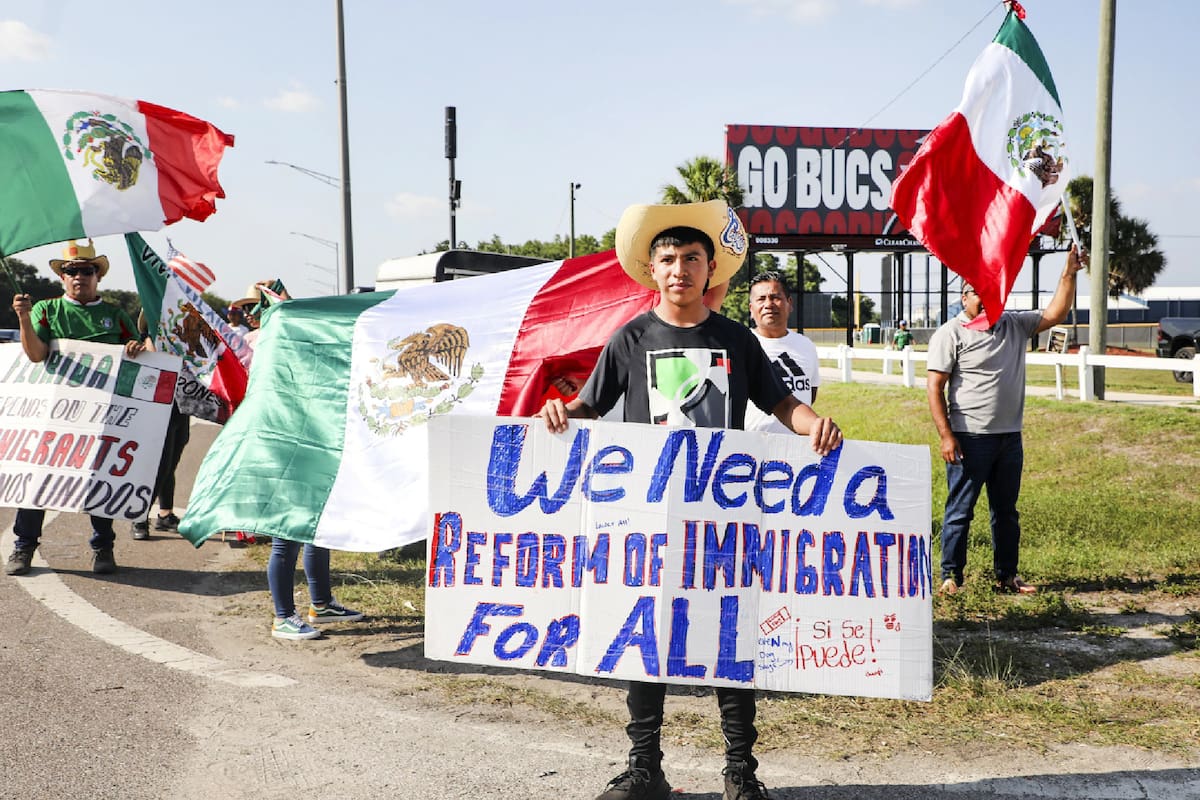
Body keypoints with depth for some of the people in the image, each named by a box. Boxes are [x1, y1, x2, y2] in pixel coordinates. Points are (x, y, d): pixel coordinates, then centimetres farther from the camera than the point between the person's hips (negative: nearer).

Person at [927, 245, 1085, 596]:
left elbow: (1055, 314, 7)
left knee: (1006, 511, 14)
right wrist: (946, 435, -17)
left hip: (1009, 437, 6)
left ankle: (1006, 576, 24)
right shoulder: (951, 334, -7)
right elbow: (935, 386, -11)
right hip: (970, 439, -6)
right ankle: (951, 577, 8)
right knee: (960, 510, -1)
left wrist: (1069, 274, -5)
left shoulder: (1015, 325, 11)